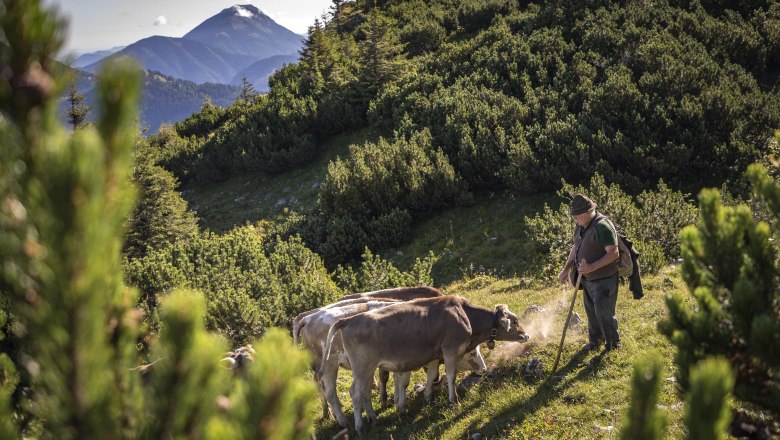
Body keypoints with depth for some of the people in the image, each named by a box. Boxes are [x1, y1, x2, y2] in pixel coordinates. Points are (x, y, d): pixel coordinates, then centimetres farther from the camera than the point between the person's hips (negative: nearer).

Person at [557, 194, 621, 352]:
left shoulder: (602, 226, -22)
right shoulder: (580, 226, 8)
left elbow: (613, 253, -25)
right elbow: (575, 248, 21)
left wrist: (592, 267, -29)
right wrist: (566, 270, 13)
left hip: (603, 279, -9)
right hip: (587, 278, 9)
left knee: (604, 313, -5)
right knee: (591, 311, 19)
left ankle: (613, 345, 12)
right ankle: (595, 341, 36)